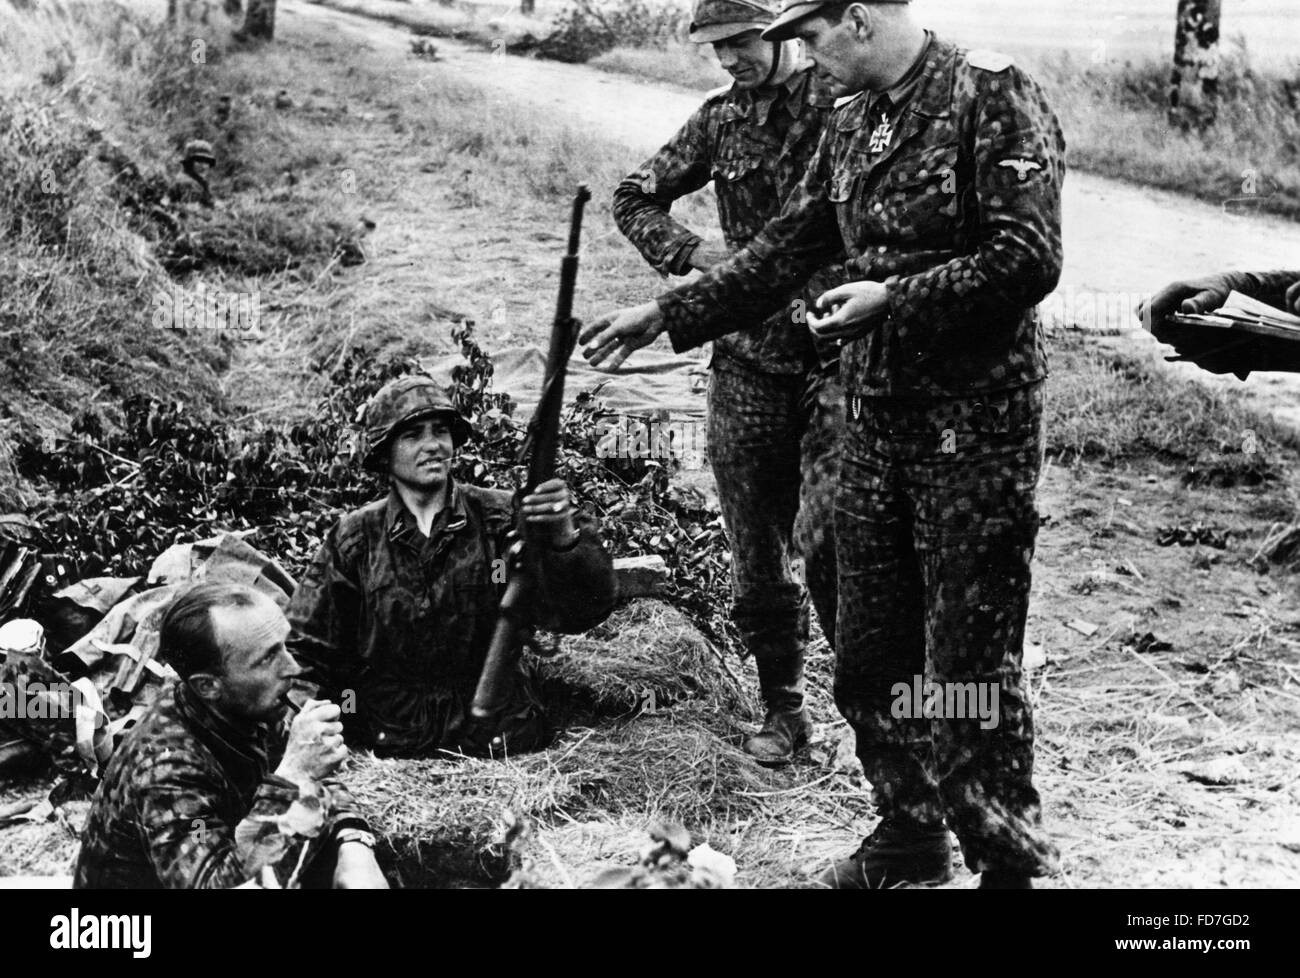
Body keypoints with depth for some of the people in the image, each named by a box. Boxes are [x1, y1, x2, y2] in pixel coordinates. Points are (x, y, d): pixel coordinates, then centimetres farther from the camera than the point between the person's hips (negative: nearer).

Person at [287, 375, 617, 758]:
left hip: (499, 744, 0)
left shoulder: (502, 519, 2)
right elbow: (307, 651, 11)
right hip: (386, 751, 0)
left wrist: (564, 539, -28)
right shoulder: (354, 538, 5)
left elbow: (584, 609, -8)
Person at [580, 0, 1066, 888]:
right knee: (870, 652, 13)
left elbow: (1029, 258, -19)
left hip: (977, 423, -7)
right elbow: (785, 252, 18)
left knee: (971, 664, -2)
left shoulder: (994, 98, -11)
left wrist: (894, 299, -19)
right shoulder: (851, 123, 12)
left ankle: (1009, 859, 13)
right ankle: (909, 834, 30)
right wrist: (666, 316, 15)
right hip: (876, 416, 8)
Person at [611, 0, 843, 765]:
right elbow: (636, 199, 19)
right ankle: (783, 707, 22)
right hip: (750, 362, 5)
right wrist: (694, 252, 3)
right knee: (755, 551, 8)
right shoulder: (720, 120, 9)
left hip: (839, 355, -5)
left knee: (823, 533, -15)